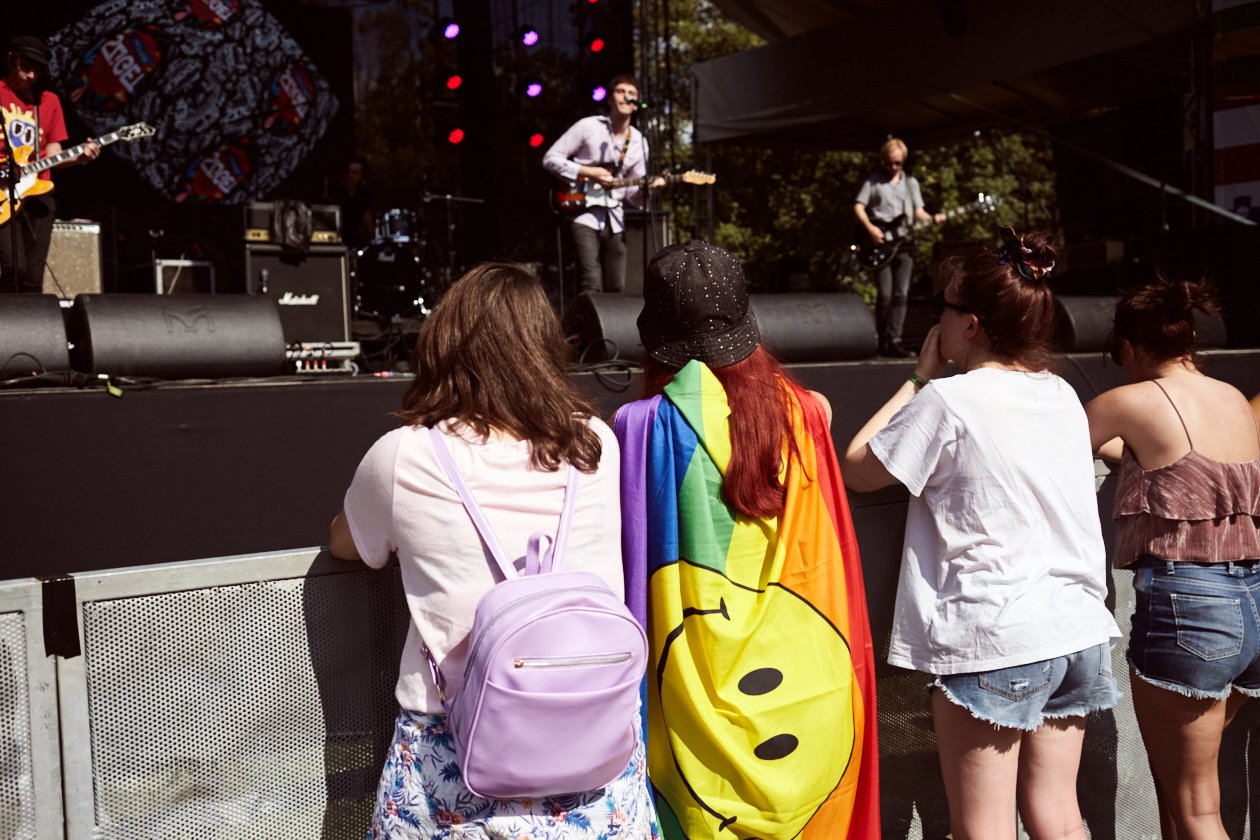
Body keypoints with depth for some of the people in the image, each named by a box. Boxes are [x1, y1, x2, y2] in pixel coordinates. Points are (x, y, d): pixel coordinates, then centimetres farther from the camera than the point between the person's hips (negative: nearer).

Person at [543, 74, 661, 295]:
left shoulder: (639, 142, 9)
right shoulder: (588, 126, -5)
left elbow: (632, 192, 13)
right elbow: (550, 158, -5)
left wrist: (647, 187, -10)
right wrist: (587, 172, -15)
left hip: (614, 219, 5)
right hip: (584, 213, -5)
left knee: (616, 287, 5)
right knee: (591, 285, -17)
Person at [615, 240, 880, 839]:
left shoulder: (643, 426, -14)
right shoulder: (800, 412, -5)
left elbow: (630, 562, -10)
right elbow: (829, 559, 0)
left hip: (698, 686, -3)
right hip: (799, 672, 3)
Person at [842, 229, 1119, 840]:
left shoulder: (948, 400, -13)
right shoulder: (1063, 395, 9)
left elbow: (856, 469, -3)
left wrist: (918, 379, 3)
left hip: (992, 642, -7)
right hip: (1077, 633, 7)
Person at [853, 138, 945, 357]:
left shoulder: (911, 182, 13)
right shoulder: (873, 180, 4)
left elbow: (917, 211, 11)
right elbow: (858, 207, 1)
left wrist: (932, 219, -10)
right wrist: (870, 228, -14)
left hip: (903, 243, 3)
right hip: (880, 243, -3)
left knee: (900, 295, -1)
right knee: (884, 295, -7)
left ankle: (894, 341, 1)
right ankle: (882, 341, 5)